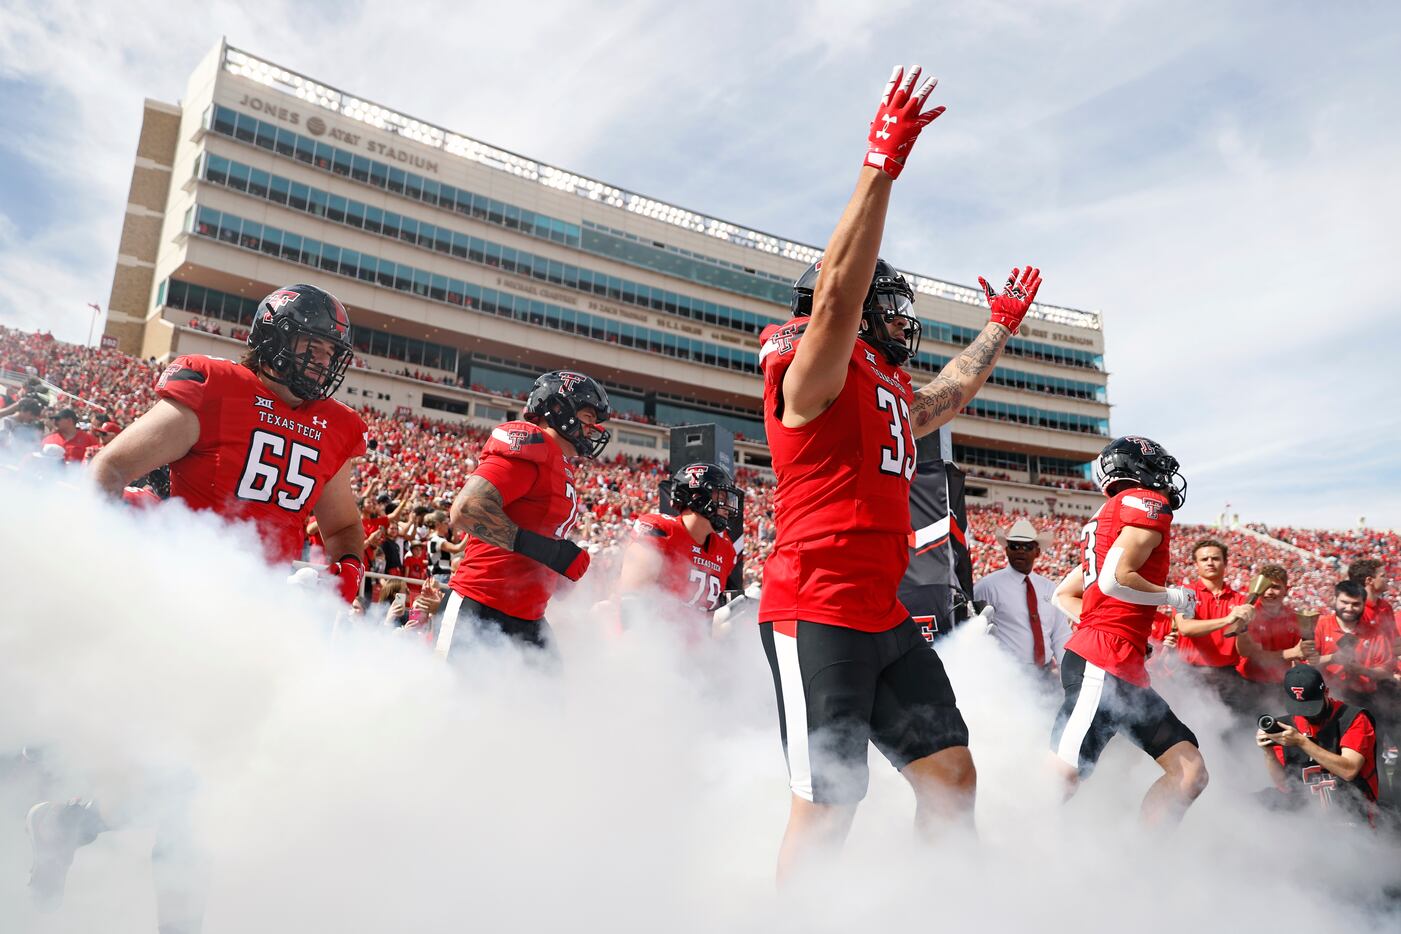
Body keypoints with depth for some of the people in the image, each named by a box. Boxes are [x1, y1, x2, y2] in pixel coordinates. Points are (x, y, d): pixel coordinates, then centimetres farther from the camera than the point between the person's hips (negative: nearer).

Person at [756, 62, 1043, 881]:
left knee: (952, 774, 11)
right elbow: (836, 292, -23)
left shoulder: (896, 397, 21)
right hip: (817, 613, -9)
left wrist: (1003, 326, 49)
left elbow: (955, 390, 40)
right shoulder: (814, 372, -5)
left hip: (886, 619, 9)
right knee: (827, 808, -5)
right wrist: (883, 165, -26)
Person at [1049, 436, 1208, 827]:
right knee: (1062, 778, -11)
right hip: (1102, 664, -10)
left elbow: (1064, 594, 25)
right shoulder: (1149, 503, -2)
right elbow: (1114, 580, -17)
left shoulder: (1110, 515, 24)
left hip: (1125, 669, 10)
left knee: (1190, 773, 7)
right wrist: (1174, 597, -2)